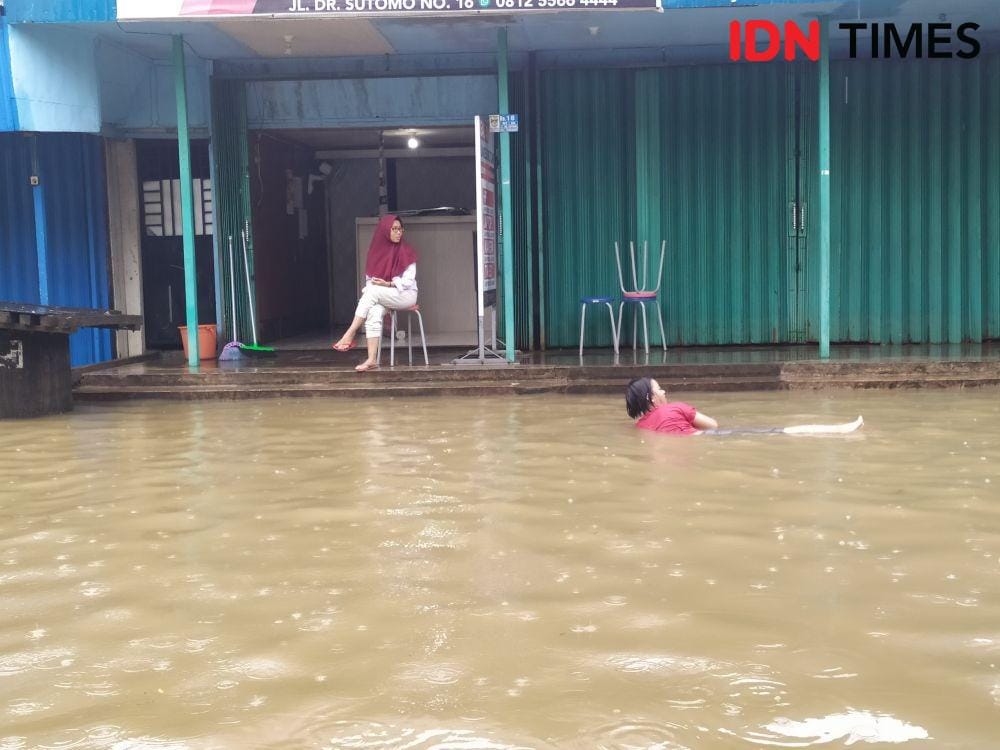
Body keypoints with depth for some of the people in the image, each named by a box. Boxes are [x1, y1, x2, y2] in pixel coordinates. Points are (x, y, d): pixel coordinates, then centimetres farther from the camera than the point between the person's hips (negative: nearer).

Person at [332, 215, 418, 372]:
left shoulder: (406, 253, -2)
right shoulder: (376, 252, 8)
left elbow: (408, 281, -7)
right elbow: (369, 280, 10)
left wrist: (388, 284, -20)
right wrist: (367, 290, -10)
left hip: (406, 295, -3)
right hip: (379, 297, 3)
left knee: (373, 291, -31)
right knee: (374, 312, -31)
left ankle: (350, 335, -31)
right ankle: (372, 360, -37)